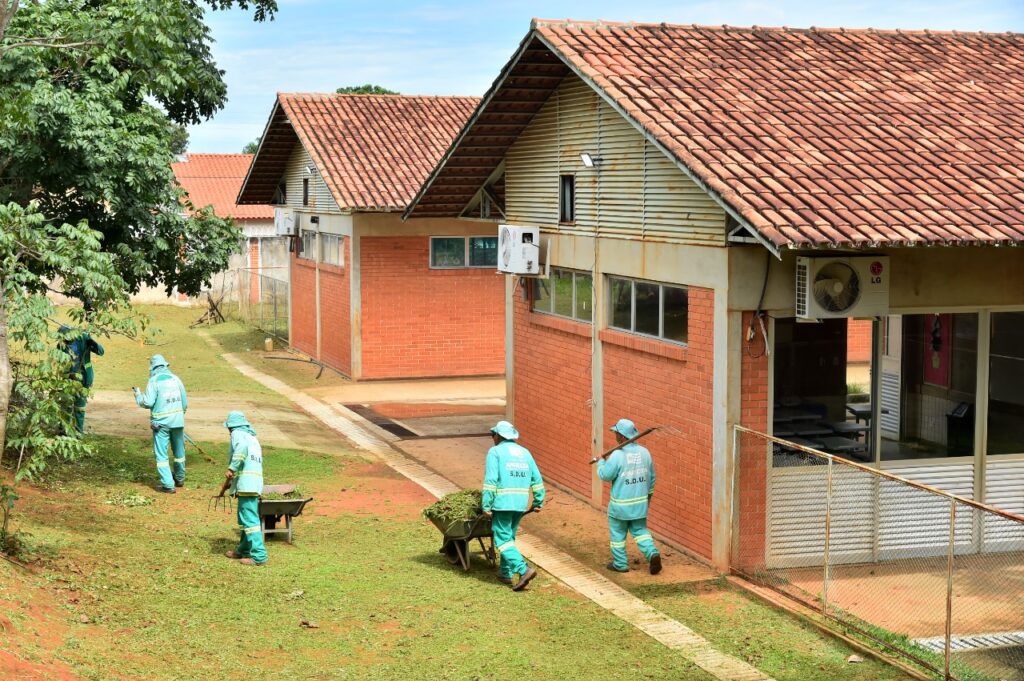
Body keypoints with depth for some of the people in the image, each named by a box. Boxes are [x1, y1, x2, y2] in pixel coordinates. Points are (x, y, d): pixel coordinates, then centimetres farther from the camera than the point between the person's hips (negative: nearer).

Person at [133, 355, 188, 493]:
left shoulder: (154, 380, -9)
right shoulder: (175, 379, 5)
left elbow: (148, 402, -14)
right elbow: (185, 402, 7)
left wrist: (138, 394, 4)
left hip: (161, 422, -5)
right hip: (178, 421, 5)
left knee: (161, 454, 1)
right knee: (179, 451, 21)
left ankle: (168, 485, -4)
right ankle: (180, 479, 34)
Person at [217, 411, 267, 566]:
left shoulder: (238, 434, 1)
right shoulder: (253, 437, 26)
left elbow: (242, 447, -23)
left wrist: (232, 468, -24)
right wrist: (229, 483, 31)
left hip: (245, 484, -9)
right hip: (256, 483, 9)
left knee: (249, 520, -9)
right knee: (246, 518, 19)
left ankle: (259, 556, -12)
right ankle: (243, 550, 28)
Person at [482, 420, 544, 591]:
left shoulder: (495, 452, -2)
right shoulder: (525, 452, 15)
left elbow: (490, 481, -12)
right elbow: (537, 479, 14)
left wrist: (486, 506, -11)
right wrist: (538, 502, 21)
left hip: (502, 502, -6)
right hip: (521, 503, 6)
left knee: (503, 539, -4)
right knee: (509, 537, 19)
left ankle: (523, 570, -19)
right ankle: (506, 573, 21)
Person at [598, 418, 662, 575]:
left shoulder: (617, 455, -20)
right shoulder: (644, 452, -1)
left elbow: (605, 475, -13)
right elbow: (651, 477, 10)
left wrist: (601, 462, 5)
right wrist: (649, 494, 25)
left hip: (621, 504, -5)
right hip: (640, 502, 5)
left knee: (617, 533, 12)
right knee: (640, 530, 18)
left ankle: (620, 564, 19)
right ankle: (652, 553, -4)